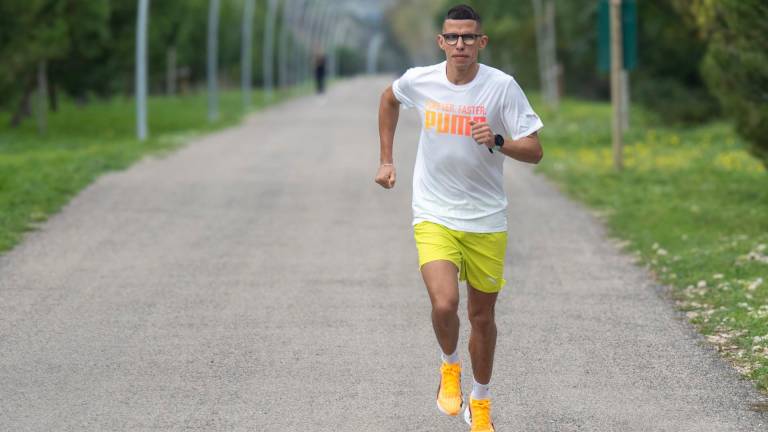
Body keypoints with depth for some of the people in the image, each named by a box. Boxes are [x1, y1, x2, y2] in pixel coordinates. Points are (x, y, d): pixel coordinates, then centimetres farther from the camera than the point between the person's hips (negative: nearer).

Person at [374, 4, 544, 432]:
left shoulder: (502, 86, -11)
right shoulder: (420, 80, -5)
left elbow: (534, 151, -11)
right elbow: (389, 98, 19)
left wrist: (498, 142, -30)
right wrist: (387, 159, 16)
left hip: (486, 220, 0)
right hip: (434, 216, 0)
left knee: (482, 316, 10)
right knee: (444, 304, -22)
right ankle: (449, 367, 11)